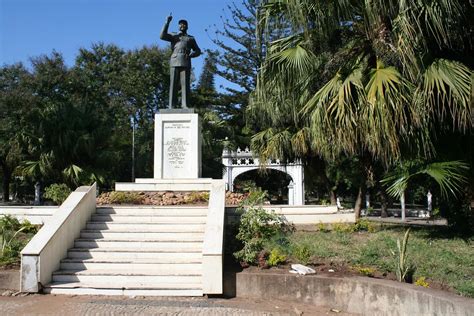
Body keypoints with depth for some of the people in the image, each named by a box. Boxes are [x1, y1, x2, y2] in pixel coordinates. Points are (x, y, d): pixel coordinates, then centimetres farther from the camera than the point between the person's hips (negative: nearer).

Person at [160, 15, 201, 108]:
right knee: (173, 84, -6)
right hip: (174, 63, 0)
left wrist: (190, 55, -3)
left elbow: (198, 51, 18)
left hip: (186, 63, 0)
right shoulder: (173, 36, 22)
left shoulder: (191, 38, 23)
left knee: (185, 84, -8)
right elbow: (162, 36, 4)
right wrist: (167, 22, -1)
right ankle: (171, 106, -9)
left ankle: (185, 105, -12)